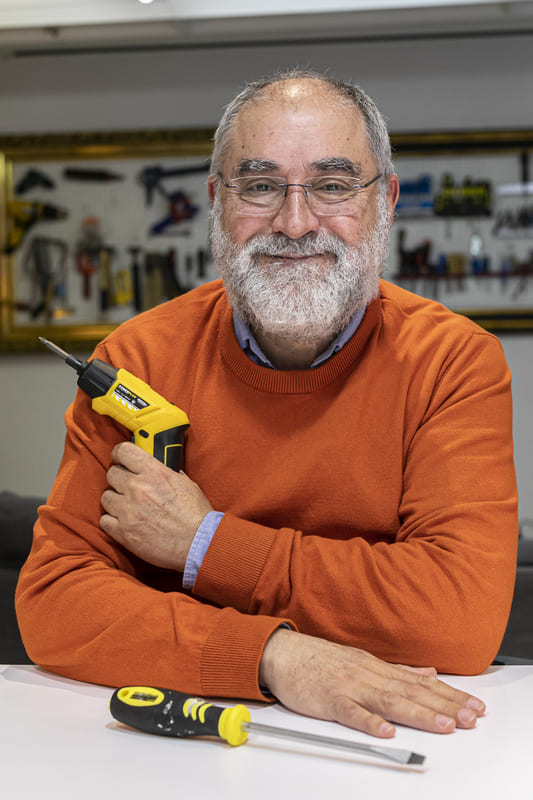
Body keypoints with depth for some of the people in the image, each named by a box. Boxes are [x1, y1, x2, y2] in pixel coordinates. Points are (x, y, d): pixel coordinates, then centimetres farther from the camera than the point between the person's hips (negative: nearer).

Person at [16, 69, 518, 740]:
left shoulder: (457, 363, -7)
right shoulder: (137, 361, -3)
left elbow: (466, 616, -18)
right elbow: (52, 597, -9)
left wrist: (204, 542, -15)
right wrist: (272, 654, -24)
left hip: (389, 745, 0)